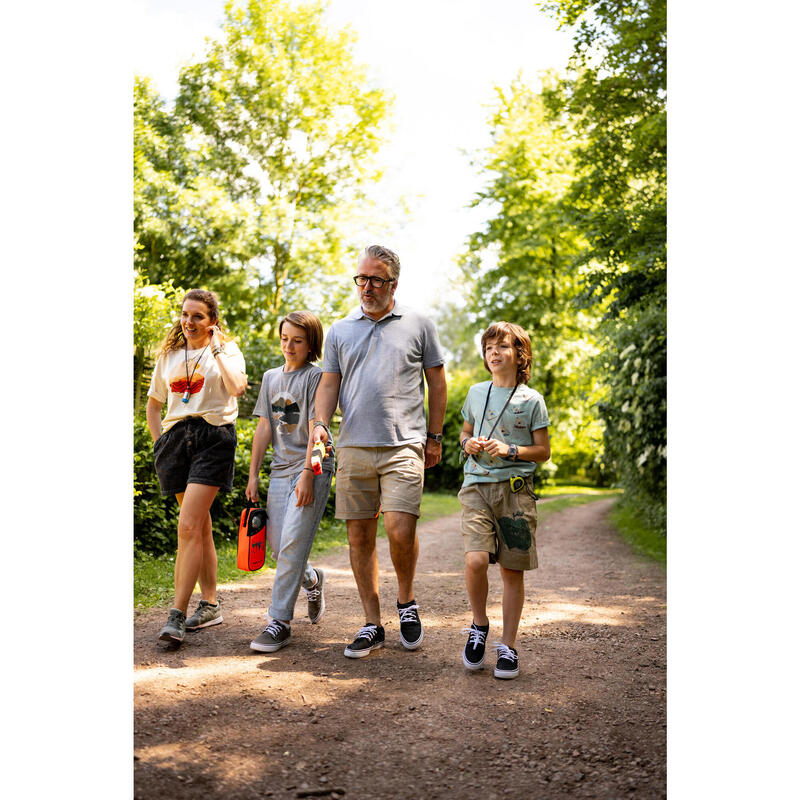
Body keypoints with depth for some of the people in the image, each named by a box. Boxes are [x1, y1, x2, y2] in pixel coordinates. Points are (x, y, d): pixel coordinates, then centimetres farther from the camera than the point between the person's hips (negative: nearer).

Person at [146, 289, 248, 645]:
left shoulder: (226, 350, 4)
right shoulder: (169, 354, 18)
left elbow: (237, 387, -18)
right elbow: (153, 404, 24)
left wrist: (217, 349, -10)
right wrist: (160, 441, 12)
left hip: (212, 436, -5)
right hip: (176, 437, 5)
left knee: (189, 526, -15)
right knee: (201, 526, 10)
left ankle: (177, 615, -15)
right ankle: (210, 604, 19)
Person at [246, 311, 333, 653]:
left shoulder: (316, 376, -4)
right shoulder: (271, 377, 15)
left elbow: (315, 428, -11)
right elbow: (264, 428, 14)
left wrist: (307, 474, -18)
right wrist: (253, 475, 10)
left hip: (312, 467, -6)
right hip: (280, 468, 6)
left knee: (292, 543, -12)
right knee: (277, 546, 6)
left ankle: (280, 621, -5)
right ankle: (312, 579, 37)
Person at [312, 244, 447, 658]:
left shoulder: (418, 324, 8)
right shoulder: (340, 330, 15)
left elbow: (436, 380, 11)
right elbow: (328, 383, 12)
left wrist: (435, 437, 8)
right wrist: (320, 422, -7)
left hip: (403, 445, -3)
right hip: (353, 446, 3)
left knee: (400, 530, -15)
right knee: (359, 536, 4)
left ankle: (406, 601, 14)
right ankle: (372, 624, 16)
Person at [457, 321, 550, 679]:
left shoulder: (531, 400, 2)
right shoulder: (476, 393, 11)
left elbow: (543, 451, 3)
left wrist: (510, 451, -13)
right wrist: (468, 443, 2)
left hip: (515, 489, -1)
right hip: (477, 485, 1)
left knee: (512, 570, 3)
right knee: (476, 560, -17)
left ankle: (508, 646, 16)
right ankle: (479, 624, 9)